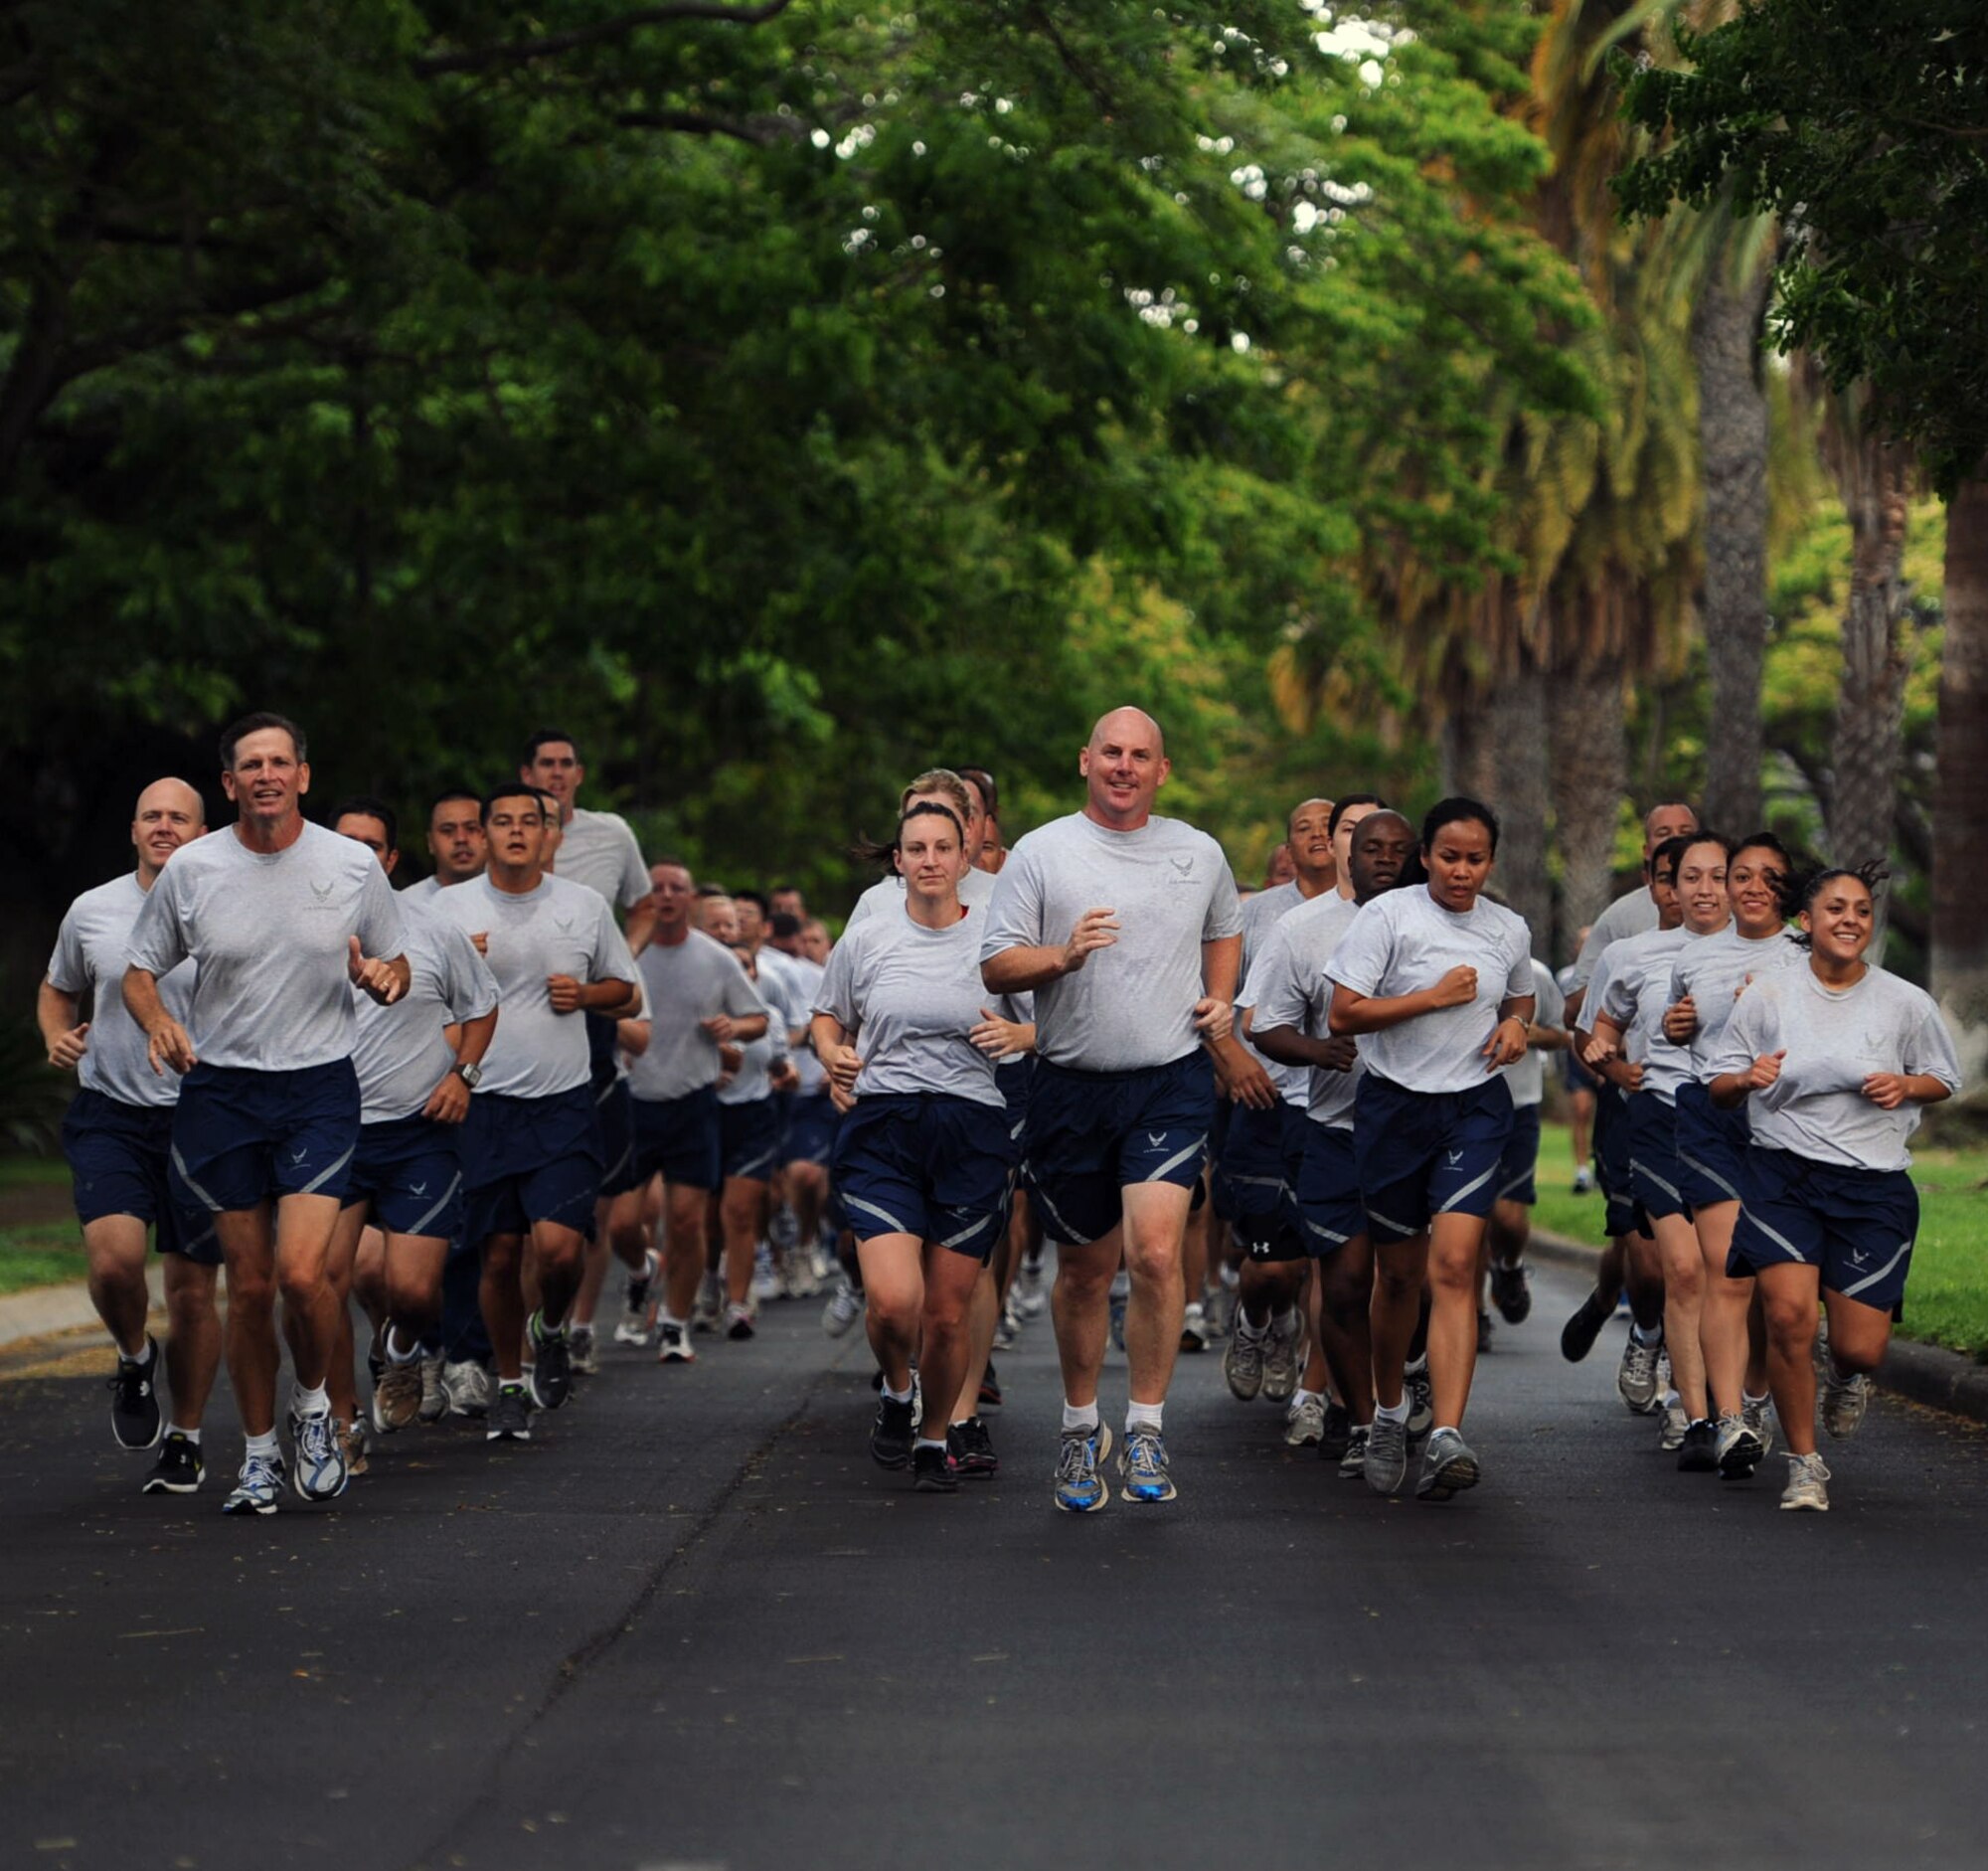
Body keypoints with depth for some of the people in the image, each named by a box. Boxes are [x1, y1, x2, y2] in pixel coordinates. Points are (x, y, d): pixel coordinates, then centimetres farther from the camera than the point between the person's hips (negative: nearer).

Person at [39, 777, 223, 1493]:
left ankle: (184, 1440, 22)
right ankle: (133, 1357, 11)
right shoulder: (91, 911, 4)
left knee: (192, 1291, 4)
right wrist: (57, 1037, 0)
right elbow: (57, 989, 21)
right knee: (114, 1257, -22)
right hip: (109, 1113, 0)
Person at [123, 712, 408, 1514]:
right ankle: (260, 1454, 20)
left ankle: (313, 1403, 13)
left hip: (320, 1086, -1)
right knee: (248, 1284, 4)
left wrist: (381, 977, -13)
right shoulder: (190, 869, -1)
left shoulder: (354, 866, -1)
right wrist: (159, 1021, -12)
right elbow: (140, 972, 9)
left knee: (302, 1272, -16)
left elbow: (392, 971, 11)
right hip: (219, 1088, 1)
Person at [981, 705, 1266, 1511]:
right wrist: (1062, 955, -21)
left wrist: (1220, 1005, 11)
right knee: (1084, 1270, 10)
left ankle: (1147, 1428, -4)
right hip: (1072, 1086, 0)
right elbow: (996, 965, -3)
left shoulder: (1200, 854, 9)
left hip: (1172, 1081, 0)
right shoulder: (1040, 853, 0)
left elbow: (1225, 931, 28)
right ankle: (1081, 1429, 27)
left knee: (1154, 1253, -17)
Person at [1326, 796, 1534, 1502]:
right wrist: (1435, 996, -15)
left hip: (1476, 1106, 1)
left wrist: (1516, 1025, 5)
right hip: (1394, 1105, -1)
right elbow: (1342, 1017, -11)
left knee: (1453, 1264, -16)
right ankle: (1388, 1412, 33)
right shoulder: (1387, 916, -5)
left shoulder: (1511, 931, 8)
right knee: (1398, 1271, 9)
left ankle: (1447, 1437, -25)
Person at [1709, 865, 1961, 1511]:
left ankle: (1846, 1376, 37)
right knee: (1788, 1312, -20)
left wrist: (1906, 1086, -6)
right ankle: (1804, 1464, 0)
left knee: (1861, 1346, -5)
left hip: (1874, 1185, 0)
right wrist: (1748, 1079, -14)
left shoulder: (1906, 1003, 1)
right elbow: (1718, 1088, 9)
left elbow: (1945, 1079, 16)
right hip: (1781, 1173, 0)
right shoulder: (1767, 994, 2)